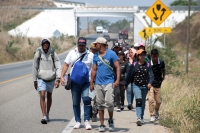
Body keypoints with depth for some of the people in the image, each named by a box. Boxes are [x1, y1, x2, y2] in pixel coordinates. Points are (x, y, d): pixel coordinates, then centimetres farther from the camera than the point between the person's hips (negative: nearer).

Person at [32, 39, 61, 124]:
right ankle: (44, 117, -20)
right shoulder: (38, 54, -4)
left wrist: (58, 79, -17)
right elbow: (35, 68, 4)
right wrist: (35, 81, 6)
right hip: (41, 79, -1)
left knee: (49, 96, 15)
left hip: (51, 79, 1)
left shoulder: (53, 54, -5)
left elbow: (58, 67, -7)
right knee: (42, 96, -15)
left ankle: (47, 114, 33)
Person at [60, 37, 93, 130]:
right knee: (75, 102, 6)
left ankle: (87, 120, -10)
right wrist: (62, 76, -1)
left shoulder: (90, 55, 4)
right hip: (74, 81, 2)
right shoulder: (72, 53, 9)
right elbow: (66, 65, 10)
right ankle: (78, 121, 16)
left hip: (86, 81, -2)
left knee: (86, 99, -17)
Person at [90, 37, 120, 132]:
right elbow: (94, 70, 15)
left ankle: (111, 120, 11)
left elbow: (117, 67, -4)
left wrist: (117, 80, -15)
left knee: (109, 103, -13)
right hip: (98, 83, 4)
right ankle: (102, 124, 11)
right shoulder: (96, 56, 11)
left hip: (109, 82, -4)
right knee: (100, 104, 4)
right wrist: (91, 83, 12)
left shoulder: (111, 54, -2)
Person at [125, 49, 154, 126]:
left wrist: (150, 83, -23)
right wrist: (126, 85, 9)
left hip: (145, 86, 2)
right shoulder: (134, 65, 0)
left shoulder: (147, 65, 3)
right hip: (136, 86, -2)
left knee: (143, 102, 14)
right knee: (138, 101, -17)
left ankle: (141, 117, 30)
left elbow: (151, 75, -5)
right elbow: (129, 75, 6)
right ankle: (138, 118, -27)